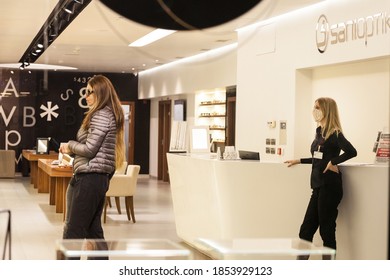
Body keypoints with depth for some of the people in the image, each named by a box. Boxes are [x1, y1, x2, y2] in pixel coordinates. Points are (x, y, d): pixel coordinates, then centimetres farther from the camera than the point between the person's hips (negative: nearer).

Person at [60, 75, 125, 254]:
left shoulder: (100, 115, -13)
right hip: (100, 178, 10)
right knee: (93, 230, 12)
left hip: (89, 178, -10)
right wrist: (72, 150, 10)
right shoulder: (111, 115, 17)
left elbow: (89, 149, -18)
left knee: (73, 231, -6)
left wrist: (70, 146, 0)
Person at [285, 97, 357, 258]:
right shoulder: (320, 132, 14)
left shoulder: (334, 134, -10)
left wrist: (332, 162, -17)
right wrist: (299, 161, 29)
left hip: (329, 186, -9)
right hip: (319, 186, 9)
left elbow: (351, 152, -24)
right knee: (306, 231, 8)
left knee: (327, 232, -2)